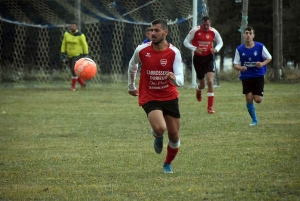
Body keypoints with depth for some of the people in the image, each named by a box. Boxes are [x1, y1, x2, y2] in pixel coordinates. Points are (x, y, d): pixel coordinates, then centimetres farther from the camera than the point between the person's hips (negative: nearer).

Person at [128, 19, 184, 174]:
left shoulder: (174, 53, -12)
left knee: (174, 135, 8)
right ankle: (158, 137, 12)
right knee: (160, 128, -28)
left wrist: (175, 79, -44)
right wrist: (131, 86, 24)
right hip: (149, 97, -2)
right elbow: (132, 66, 13)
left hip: (170, 97, 2)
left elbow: (180, 80, -20)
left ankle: (168, 164, 36)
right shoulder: (142, 50, -10)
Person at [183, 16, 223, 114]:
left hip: (209, 58, 0)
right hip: (198, 58, 0)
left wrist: (216, 49, -13)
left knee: (210, 81, -16)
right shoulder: (195, 31, -12)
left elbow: (220, 42, 9)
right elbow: (186, 42, -5)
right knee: (202, 84, 9)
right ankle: (198, 90, 52)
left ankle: (210, 107, -10)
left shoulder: (213, 32, -7)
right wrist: (195, 48, -22)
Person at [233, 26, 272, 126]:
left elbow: (269, 58, 4)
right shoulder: (239, 49, -4)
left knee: (258, 100, -9)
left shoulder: (260, 47, -7)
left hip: (258, 76, -1)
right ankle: (254, 120, 9)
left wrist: (262, 64, -17)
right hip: (246, 76, 1)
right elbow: (235, 64, 0)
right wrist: (240, 68, -23)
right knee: (249, 98, -10)